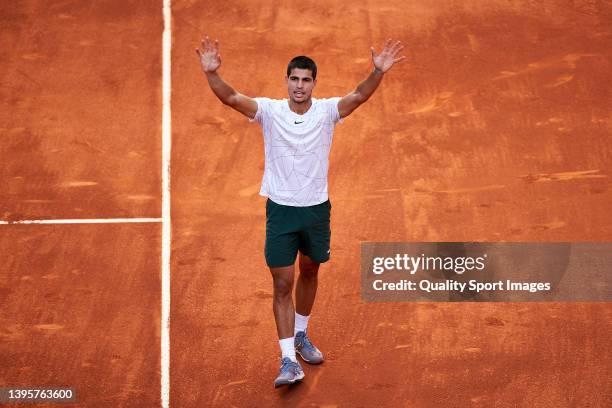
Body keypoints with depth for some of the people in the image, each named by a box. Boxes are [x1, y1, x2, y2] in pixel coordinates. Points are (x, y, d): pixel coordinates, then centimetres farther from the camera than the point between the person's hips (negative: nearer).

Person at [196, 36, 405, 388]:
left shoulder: (327, 111, -8)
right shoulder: (270, 111, -10)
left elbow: (360, 96, -24)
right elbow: (231, 98, -22)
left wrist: (378, 73, -42)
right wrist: (212, 74, -41)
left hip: (317, 208, 2)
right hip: (280, 210, -2)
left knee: (309, 274, 20)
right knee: (283, 285, -4)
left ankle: (301, 336, 43)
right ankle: (289, 361, -3)